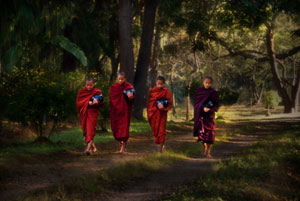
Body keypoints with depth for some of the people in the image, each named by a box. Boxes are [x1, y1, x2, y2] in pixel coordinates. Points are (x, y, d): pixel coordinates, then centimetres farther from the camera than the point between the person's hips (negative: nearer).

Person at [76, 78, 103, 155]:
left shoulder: (97, 92, 0)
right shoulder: (81, 92, 7)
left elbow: (101, 102, -3)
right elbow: (78, 102, 0)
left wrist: (97, 102, -26)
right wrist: (88, 103, -14)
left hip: (92, 113, -4)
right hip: (84, 113, 4)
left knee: (90, 129, -16)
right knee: (86, 130, 10)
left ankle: (88, 147, -26)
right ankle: (93, 146, 26)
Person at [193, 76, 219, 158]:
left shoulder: (214, 93, 0)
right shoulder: (199, 91, 3)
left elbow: (216, 105, 0)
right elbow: (196, 103, 2)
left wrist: (210, 110, -17)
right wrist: (203, 108, -13)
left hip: (210, 115, -1)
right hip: (201, 114, 1)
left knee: (210, 133, -7)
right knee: (202, 132, -2)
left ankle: (208, 152, -3)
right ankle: (205, 147, 24)